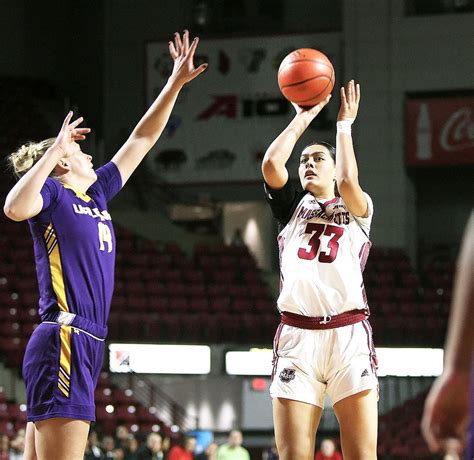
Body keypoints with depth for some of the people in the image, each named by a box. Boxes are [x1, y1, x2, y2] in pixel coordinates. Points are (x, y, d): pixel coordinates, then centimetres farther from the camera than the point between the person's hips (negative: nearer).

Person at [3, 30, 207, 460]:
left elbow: (141, 140, 29)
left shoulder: (95, 195, 21)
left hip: (86, 343, 9)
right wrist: (54, 151, -17)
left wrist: (176, 83, 28)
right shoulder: (52, 193, -1)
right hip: (63, 340, -9)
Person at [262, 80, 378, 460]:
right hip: (297, 334, 2)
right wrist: (303, 118, 12)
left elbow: (348, 180, -7)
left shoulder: (357, 209, 16)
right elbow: (271, 165, 3)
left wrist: (344, 124, 6)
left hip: (349, 333, -2)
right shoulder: (293, 208, 21)